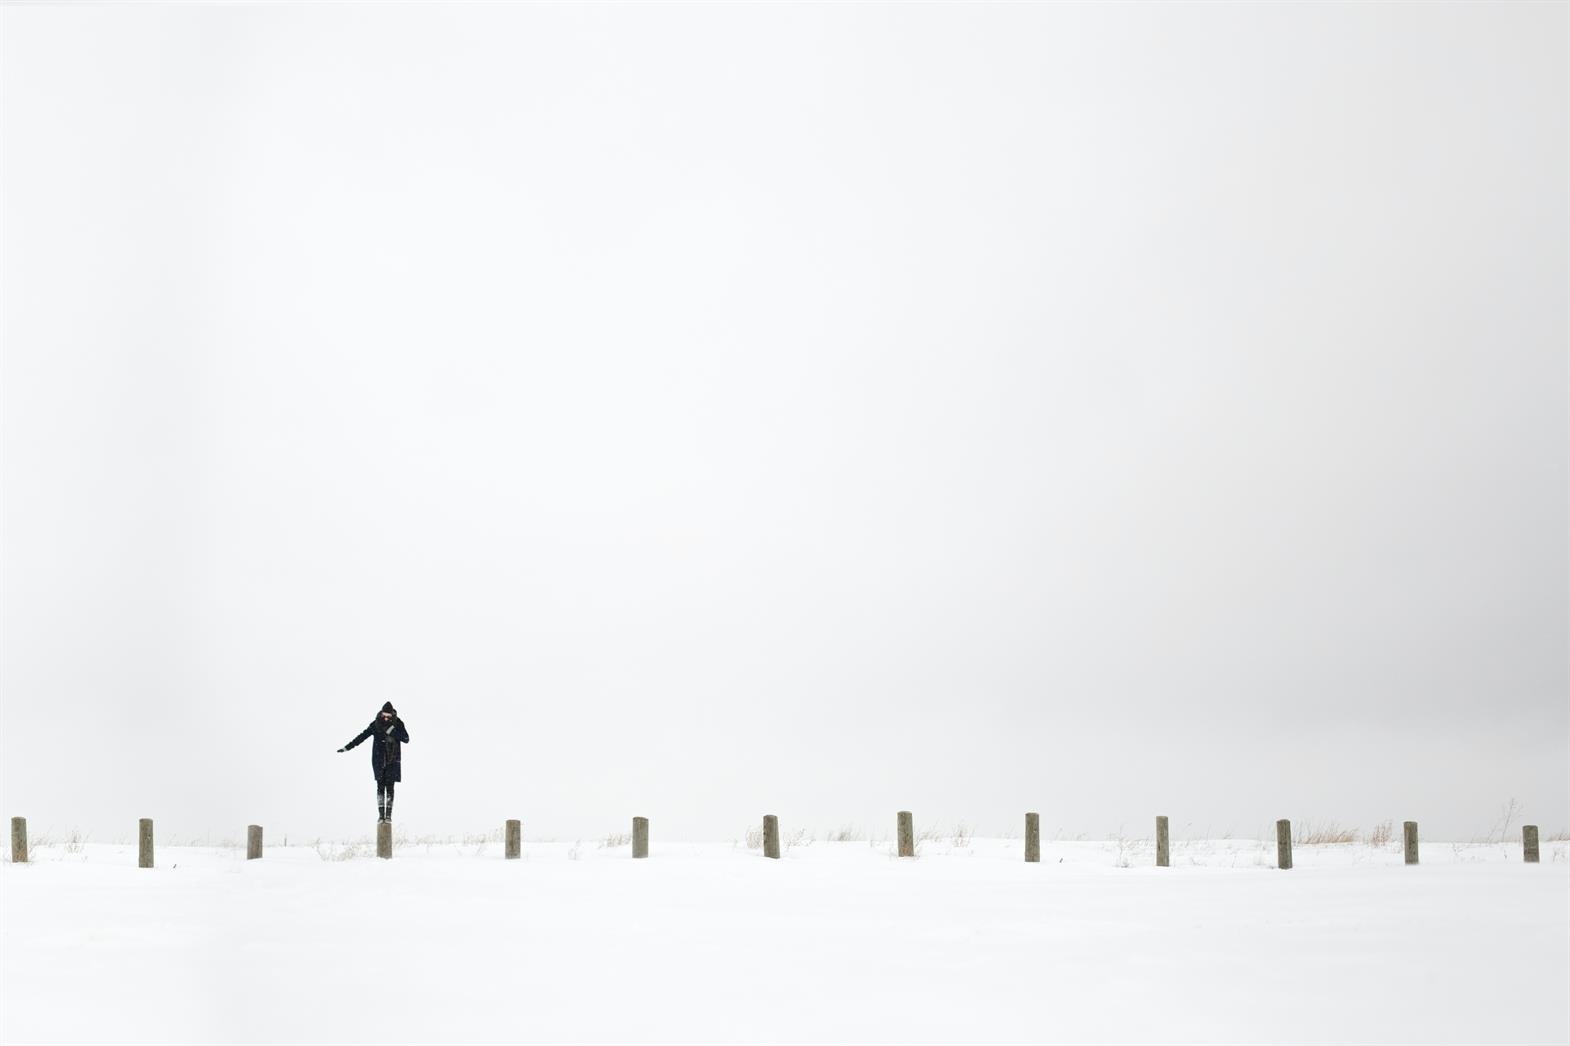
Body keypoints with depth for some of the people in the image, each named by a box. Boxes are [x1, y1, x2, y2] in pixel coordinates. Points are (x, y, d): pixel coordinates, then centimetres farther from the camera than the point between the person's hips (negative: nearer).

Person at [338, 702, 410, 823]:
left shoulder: (398, 724, -4)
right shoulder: (376, 724, -4)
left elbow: (406, 739, -10)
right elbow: (362, 736, 0)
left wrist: (392, 733, -24)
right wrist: (347, 747, -1)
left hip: (393, 760, 0)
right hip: (379, 760, 0)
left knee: (390, 787, -2)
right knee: (380, 787, -3)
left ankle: (388, 815, 1)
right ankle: (381, 815, -4)